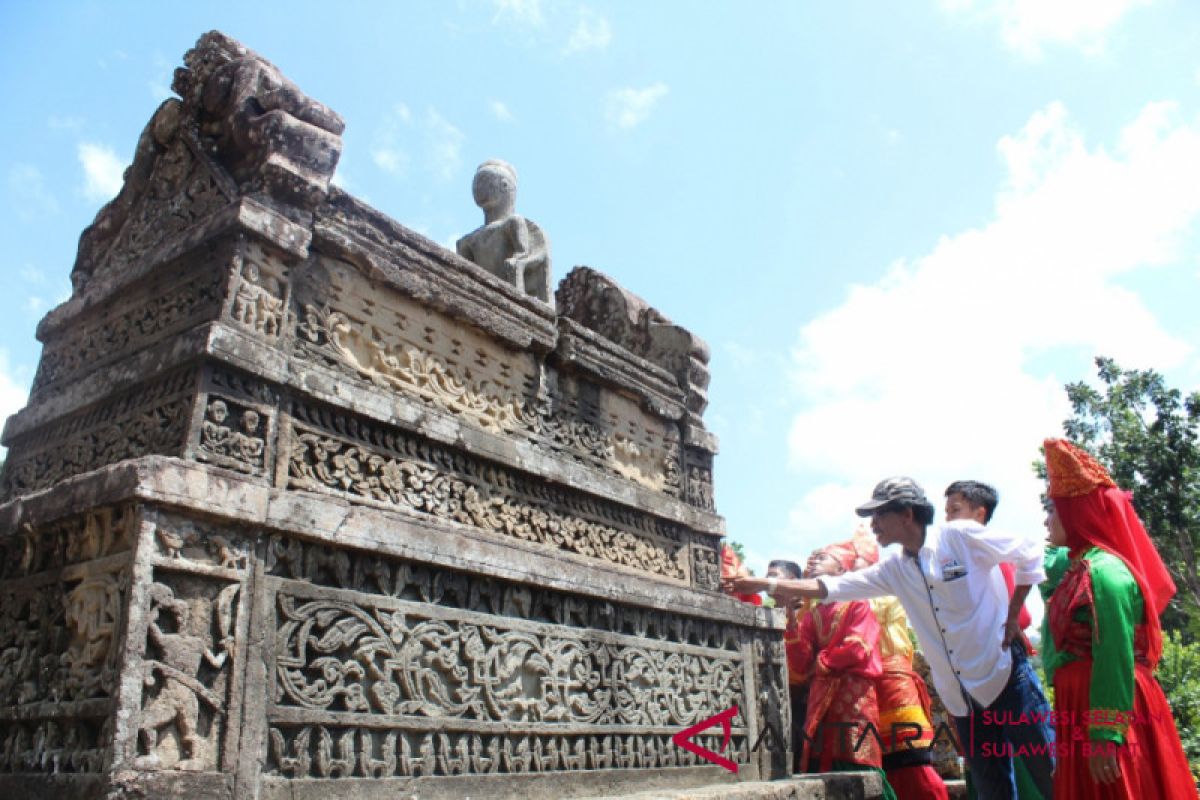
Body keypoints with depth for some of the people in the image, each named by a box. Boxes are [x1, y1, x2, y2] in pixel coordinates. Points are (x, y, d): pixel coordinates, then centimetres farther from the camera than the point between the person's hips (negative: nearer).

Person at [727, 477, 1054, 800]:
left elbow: (1030, 554, -2)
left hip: (1006, 675, -5)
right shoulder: (895, 569, 6)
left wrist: (1012, 616, -5)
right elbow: (831, 586, 4)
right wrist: (764, 584, 1)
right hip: (963, 698, 5)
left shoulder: (961, 536, -10)